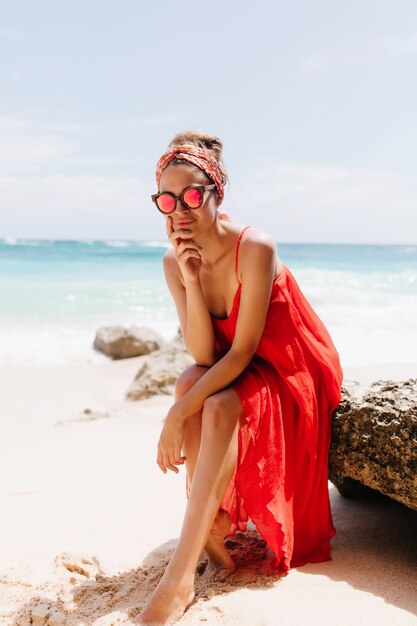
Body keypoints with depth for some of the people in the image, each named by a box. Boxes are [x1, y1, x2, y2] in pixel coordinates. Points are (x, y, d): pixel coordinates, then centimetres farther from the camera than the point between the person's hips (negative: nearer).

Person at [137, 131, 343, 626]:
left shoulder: (255, 249, -26)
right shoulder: (174, 262, -8)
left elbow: (242, 350, -26)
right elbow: (203, 355, -15)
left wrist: (178, 416, -32)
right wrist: (191, 281, -27)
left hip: (293, 371, -5)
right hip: (235, 368, 6)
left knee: (219, 407, -31)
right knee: (189, 382, -25)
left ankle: (179, 580, -33)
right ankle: (213, 528, -18)